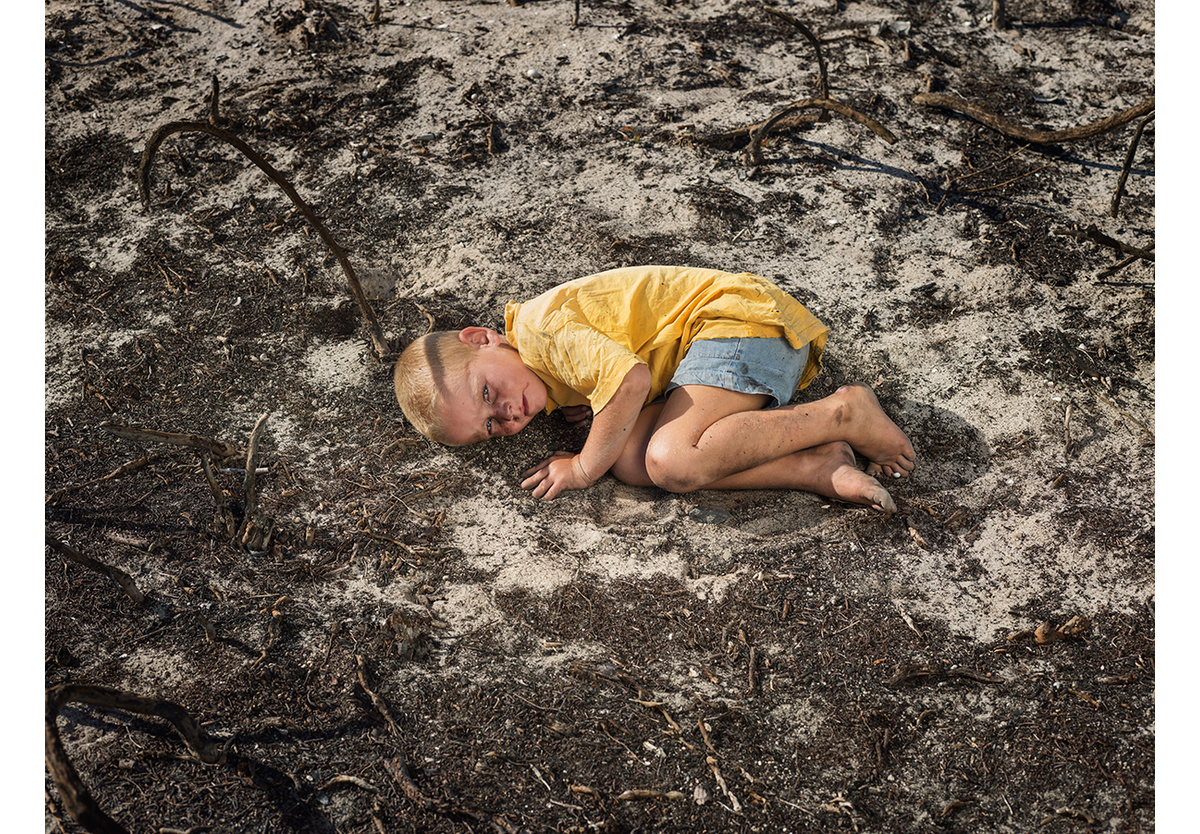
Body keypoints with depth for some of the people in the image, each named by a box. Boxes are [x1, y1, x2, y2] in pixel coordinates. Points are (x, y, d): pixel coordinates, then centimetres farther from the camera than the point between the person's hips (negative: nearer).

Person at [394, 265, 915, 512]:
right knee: (629, 456, -13)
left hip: (743, 316, -10)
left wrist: (584, 468, -15)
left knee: (671, 461, -29)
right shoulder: (554, 381, 14)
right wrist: (584, 397, 6)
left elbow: (633, 377, -26)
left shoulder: (539, 330, -16)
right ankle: (820, 468, -17)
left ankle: (842, 414, -16)